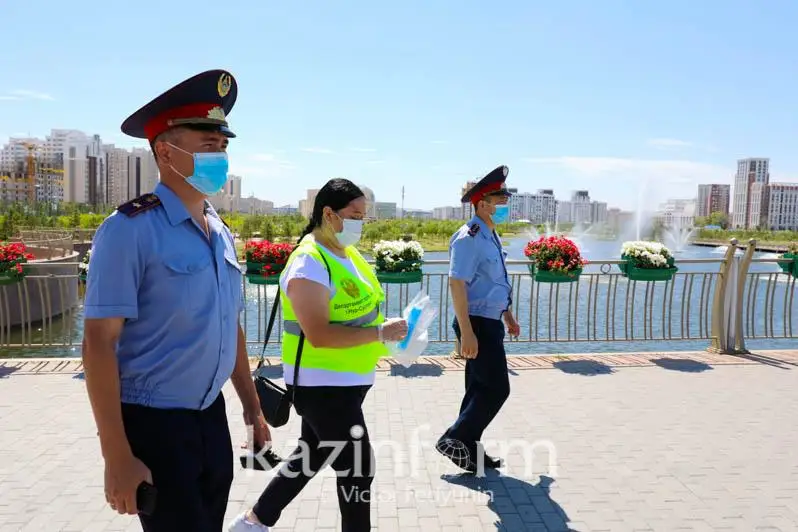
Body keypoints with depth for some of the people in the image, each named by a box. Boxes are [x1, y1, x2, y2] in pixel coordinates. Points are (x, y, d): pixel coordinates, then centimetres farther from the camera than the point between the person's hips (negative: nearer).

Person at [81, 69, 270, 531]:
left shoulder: (222, 234, 5)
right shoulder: (131, 229, -16)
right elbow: (99, 344, -17)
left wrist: (252, 407, 15)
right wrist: (118, 457, -18)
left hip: (212, 418, 7)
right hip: (152, 423, -7)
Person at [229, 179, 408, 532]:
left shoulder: (346, 251, 8)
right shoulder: (309, 263, -21)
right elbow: (319, 335, -28)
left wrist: (385, 332, 3)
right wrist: (380, 333, -26)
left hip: (346, 382, 10)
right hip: (323, 385, -10)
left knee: (312, 457, 23)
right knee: (358, 467, 1)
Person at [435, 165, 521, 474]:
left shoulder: (491, 237, 14)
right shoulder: (469, 238, -17)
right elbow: (457, 284, -23)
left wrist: (508, 316, 25)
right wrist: (466, 332, -26)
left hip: (490, 323, 10)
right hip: (477, 324, -10)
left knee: (480, 389, 15)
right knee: (496, 389, -6)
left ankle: (470, 449, 27)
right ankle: (453, 440, 6)